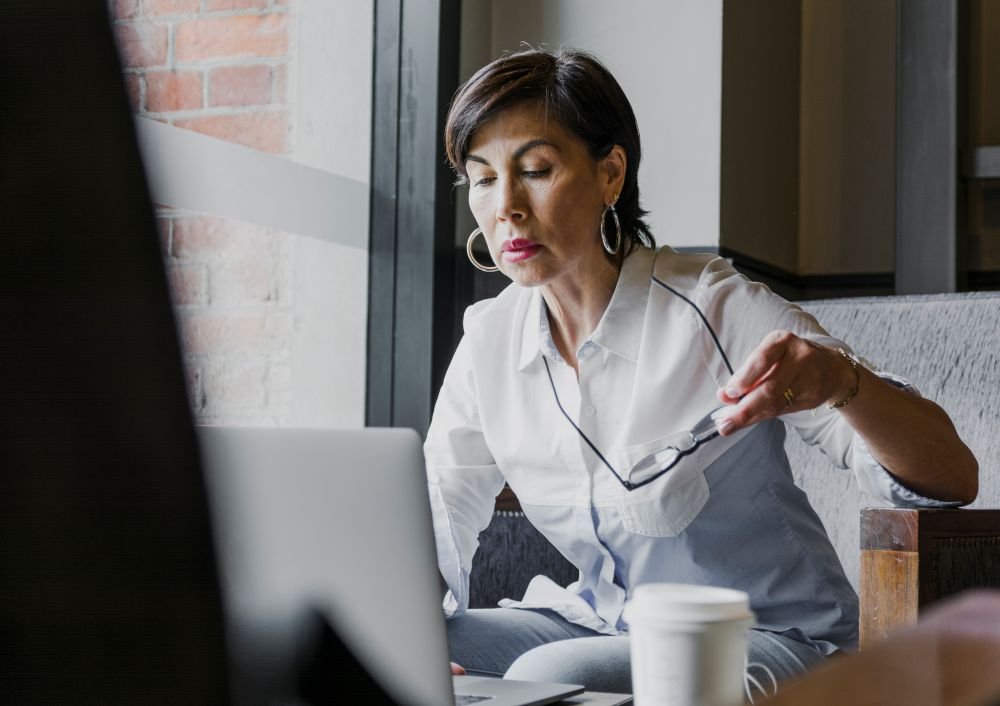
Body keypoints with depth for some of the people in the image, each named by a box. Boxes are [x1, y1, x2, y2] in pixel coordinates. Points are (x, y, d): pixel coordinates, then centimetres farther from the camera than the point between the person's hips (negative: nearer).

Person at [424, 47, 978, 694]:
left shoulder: (718, 312, -18)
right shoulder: (488, 342, -2)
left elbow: (953, 477, -21)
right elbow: (431, 553, 0)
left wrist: (842, 380, -42)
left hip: (771, 639, -4)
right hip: (597, 621, 4)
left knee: (547, 676, -32)